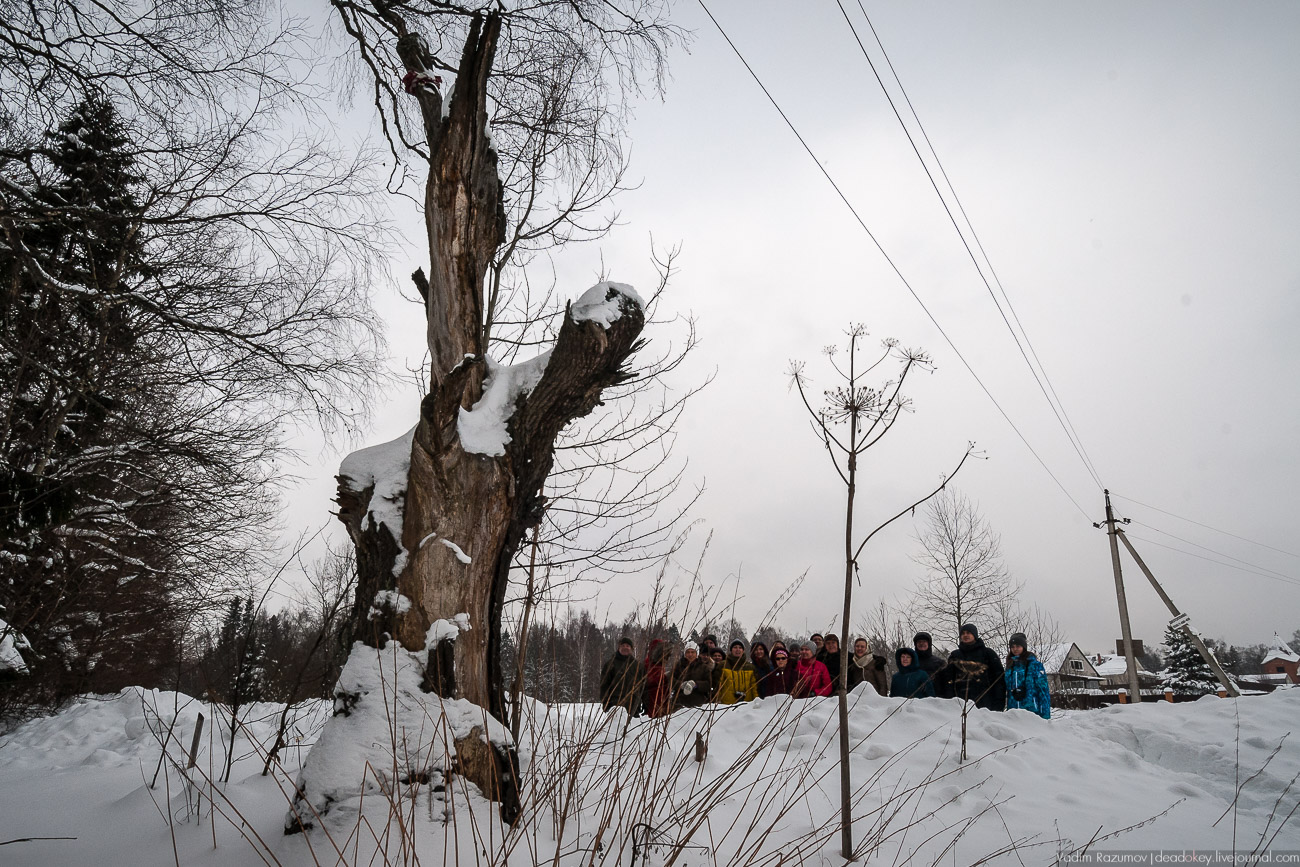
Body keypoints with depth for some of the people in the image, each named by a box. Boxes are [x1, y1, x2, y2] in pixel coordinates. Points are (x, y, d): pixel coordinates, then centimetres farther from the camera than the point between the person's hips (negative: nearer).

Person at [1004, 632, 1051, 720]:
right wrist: (1009, 709, 16)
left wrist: (1046, 715, -10)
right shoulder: (1010, 666, 15)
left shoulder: (1034, 664, -2)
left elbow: (1043, 690, -4)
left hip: (1031, 709, -5)